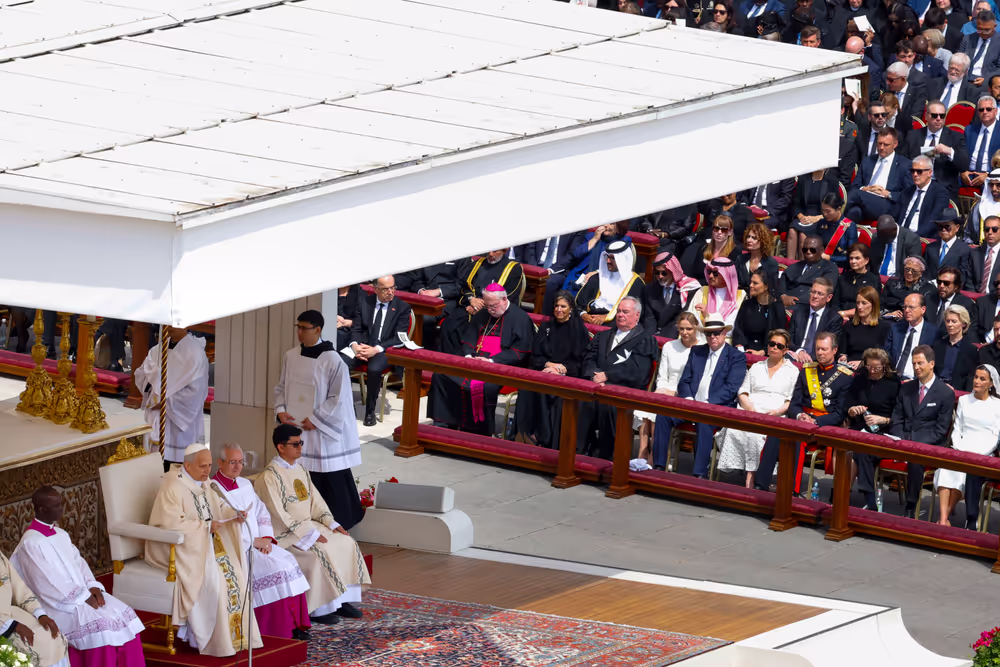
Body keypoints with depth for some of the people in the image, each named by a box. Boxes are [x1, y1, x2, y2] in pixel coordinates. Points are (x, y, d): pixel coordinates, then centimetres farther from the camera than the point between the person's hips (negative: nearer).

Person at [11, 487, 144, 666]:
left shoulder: (61, 535, 14)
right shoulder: (30, 543, -14)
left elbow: (79, 564, 13)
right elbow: (47, 584, -19)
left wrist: (93, 586, -6)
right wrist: (83, 597, -19)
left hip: (82, 593, 8)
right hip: (57, 604, -8)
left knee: (124, 616, -9)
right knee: (100, 626, -29)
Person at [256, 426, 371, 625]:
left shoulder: (301, 470, 11)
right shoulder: (269, 477, -16)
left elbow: (316, 501, 14)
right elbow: (279, 515, -21)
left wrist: (331, 524, -1)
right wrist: (309, 534, -23)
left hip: (307, 525, 9)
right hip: (284, 533, -9)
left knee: (346, 544, -5)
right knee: (319, 553, -29)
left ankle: (342, 601, -2)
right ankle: (318, 609, -19)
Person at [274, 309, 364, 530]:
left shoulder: (332, 361, -13)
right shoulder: (291, 357, 5)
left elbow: (338, 399, -12)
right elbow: (281, 387, 14)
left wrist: (315, 420, -14)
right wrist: (280, 411, -2)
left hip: (323, 434, -5)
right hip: (295, 430, 5)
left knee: (331, 483, 0)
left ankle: (341, 525, 11)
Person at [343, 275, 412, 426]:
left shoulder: (402, 307, 1)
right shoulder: (365, 302, 11)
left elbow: (398, 339, -5)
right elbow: (356, 329, 11)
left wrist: (376, 350, -19)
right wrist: (355, 345, -13)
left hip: (385, 350, -3)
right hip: (362, 345, 3)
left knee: (374, 369, -36)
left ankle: (370, 411, -18)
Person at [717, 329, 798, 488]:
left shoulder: (792, 371, 16)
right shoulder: (756, 367, 27)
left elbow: (792, 401, 6)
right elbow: (742, 392, 18)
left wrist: (777, 411, -13)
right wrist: (748, 406, -5)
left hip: (776, 415, -3)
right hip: (750, 412, 3)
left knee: (755, 433, -35)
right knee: (736, 428, -32)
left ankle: (751, 480, -36)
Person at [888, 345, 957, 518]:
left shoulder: (946, 393, 1)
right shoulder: (906, 389, 17)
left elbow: (941, 429, -4)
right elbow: (896, 420, 15)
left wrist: (916, 444, -16)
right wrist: (900, 441, -6)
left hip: (930, 444, -5)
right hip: (904, 438, 5)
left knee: (915, 457, -40)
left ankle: (910, 510, -31)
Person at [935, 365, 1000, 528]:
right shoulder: (964, 401, 19)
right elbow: (957, 430, 15)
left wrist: (977, 453, -12)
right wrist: (959, 450, -4)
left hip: (984, 455, -2)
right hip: (961, 451, 2)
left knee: (970, 471, -34)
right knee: (945, 469, -31)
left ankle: (946, 516, -27)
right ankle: (944, 518, -37)